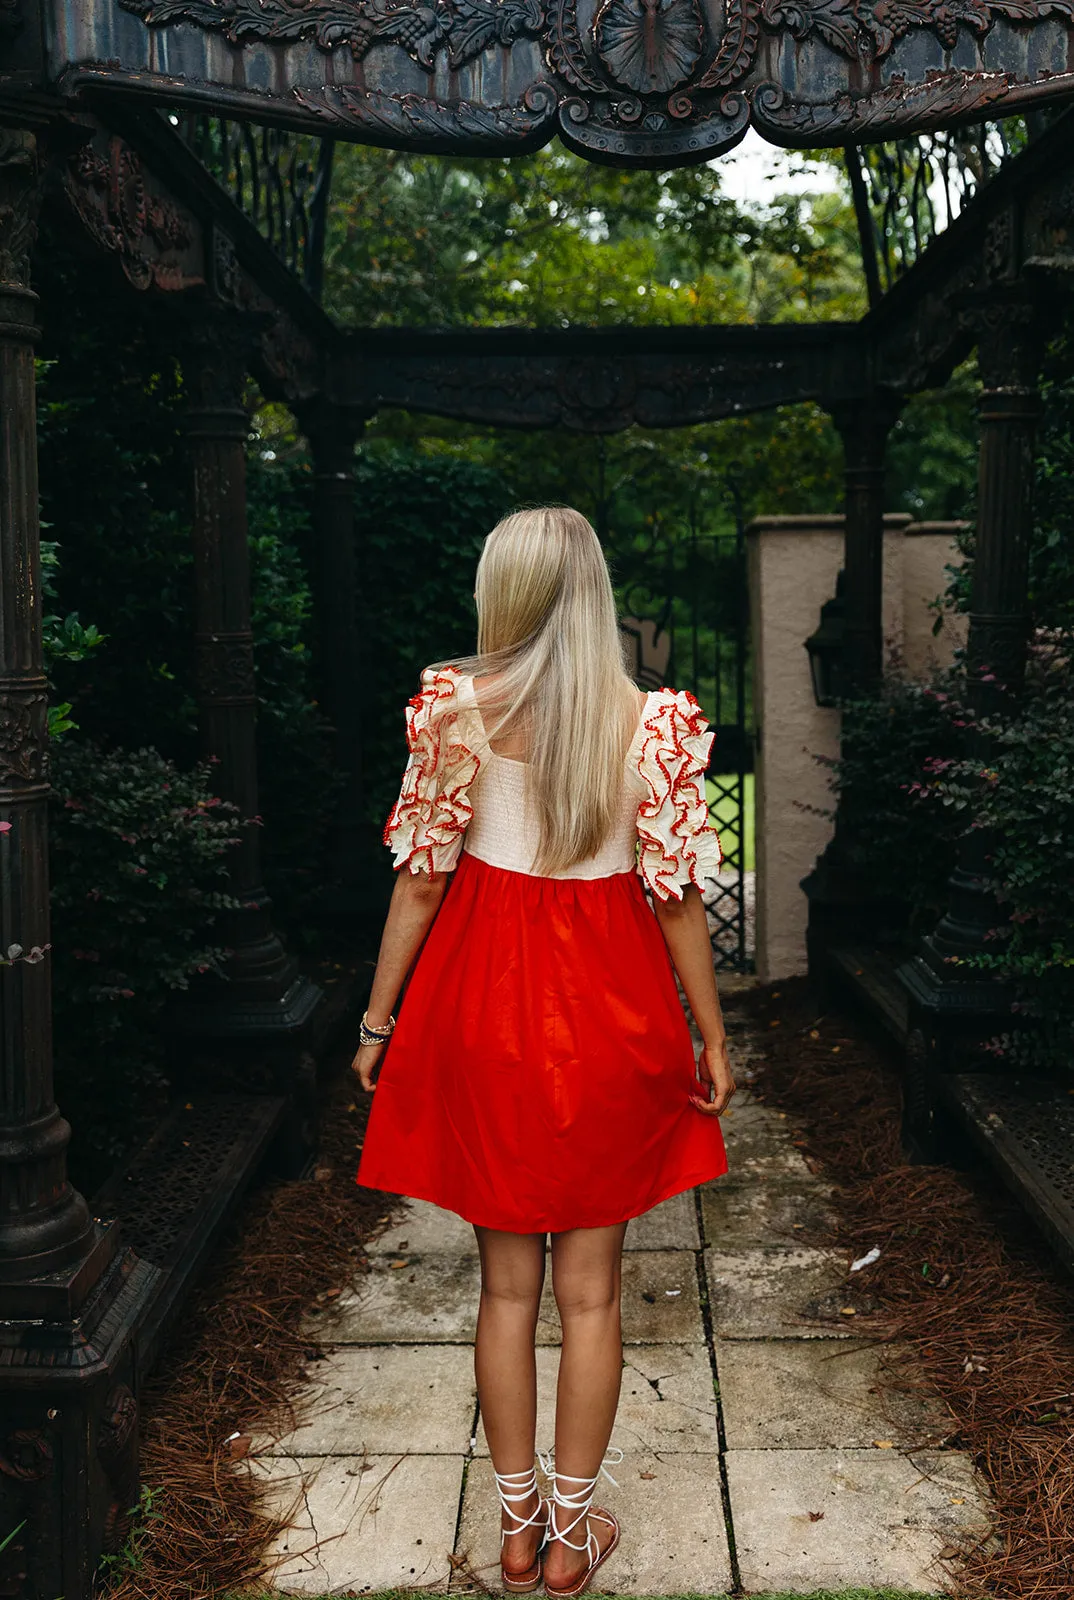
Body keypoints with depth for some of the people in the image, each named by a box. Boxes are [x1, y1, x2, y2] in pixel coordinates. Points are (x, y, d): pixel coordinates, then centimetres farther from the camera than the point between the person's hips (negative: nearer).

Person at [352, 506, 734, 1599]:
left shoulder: (454, 709, -9)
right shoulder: (653, 723, -10)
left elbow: (420, 881, -6)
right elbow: (676, 895, -7)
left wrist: (377, 1021, 6)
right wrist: (710, 1037, 5)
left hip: (484, 1008, 1)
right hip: (608, 1016, 0)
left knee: (506, 1281, 15)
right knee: (590, 1289, 13)